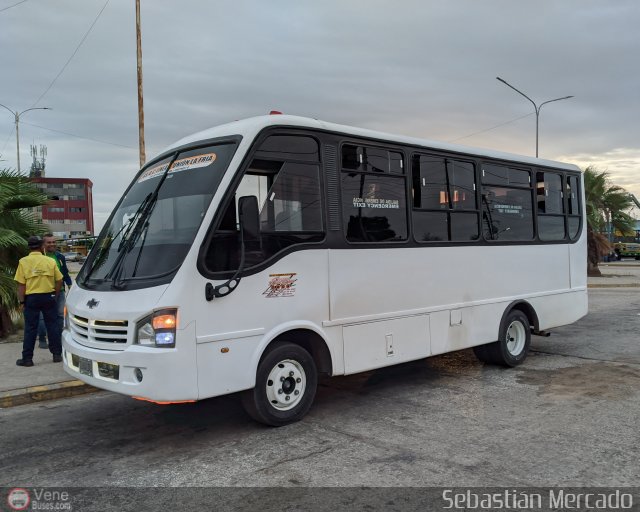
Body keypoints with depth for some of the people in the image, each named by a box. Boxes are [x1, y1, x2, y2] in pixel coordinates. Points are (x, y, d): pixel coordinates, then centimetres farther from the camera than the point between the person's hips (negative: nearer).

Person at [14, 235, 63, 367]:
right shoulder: (50, 261, 1)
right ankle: (57, 354, 14)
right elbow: (59, 281, 2)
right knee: (52, 326, 10)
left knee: (30, 328, 5)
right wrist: (55, 295, 14)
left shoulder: (23, 262, -5)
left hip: (31, 298, -1)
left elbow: (21, 284, -7)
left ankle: (27, 358, 10)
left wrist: (22, 302, 0)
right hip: (48, 297, 1)